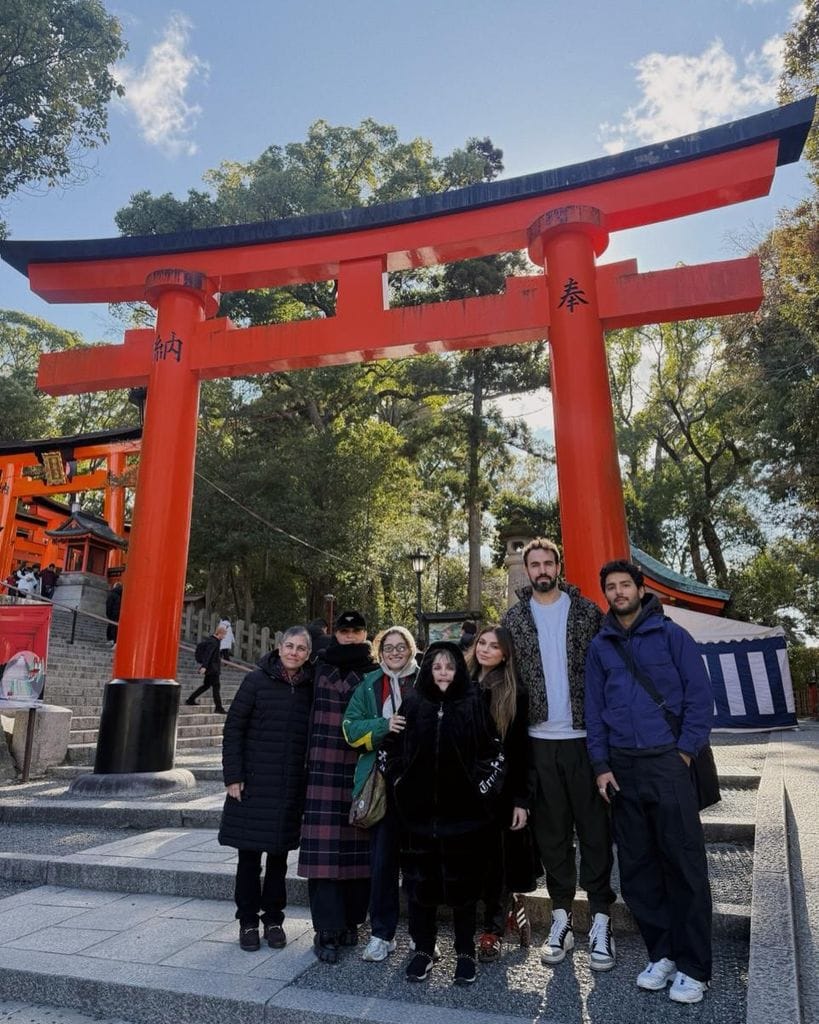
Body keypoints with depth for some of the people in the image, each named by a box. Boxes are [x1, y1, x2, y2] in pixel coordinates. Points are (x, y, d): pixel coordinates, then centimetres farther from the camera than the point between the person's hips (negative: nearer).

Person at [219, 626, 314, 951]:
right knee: (249, 854, 7)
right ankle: (248, 921, 23)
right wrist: (233, 777, -9)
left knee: (279, 854, 12)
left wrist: (310, 778, 5)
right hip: (254, 783, -2)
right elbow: (233, 728, -5)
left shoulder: (310, 687, 2)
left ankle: (273, 918, 27)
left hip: (292, 787, 2)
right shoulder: (257, 680, -6)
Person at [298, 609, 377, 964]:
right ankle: (327, 930, 5)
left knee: (358, 845, 5)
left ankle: (350, 921, 21)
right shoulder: (322, 666, 7)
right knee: (325, 844, -4)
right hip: (325, 767, 0)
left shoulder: (375, 674, 6)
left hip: (362, 770, 0)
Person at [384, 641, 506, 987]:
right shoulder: (412, 703, 1)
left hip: (462, 813, -1)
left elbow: (496, 754, -1)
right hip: (418, 811, 2)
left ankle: (465, 952, 25)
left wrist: (481, 790, -5)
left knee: (463, 883, 8)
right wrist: (400, 785, 4)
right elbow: (389, 748, 8)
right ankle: (423, 949, 27)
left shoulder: (473, 704, -3)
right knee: (420, 881, 10)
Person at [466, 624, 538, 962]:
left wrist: (521, 799, -9)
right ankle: (511, 906, 32)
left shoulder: (514, 692, -4)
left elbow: (520, 748, -5)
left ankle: (493, 930, 20)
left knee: (495, 858, 4)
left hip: (500, 787, -3)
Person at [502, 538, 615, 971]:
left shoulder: (587, 611, 0)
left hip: (584, 736, -1)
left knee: (595, 828, 6)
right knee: (551, 831, 11)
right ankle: (561, 915, 24)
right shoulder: (514, 618, 4)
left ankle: (600, 918, 19)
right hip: (539, 740, 1)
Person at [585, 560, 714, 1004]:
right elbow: (594, 709, 10)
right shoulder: (600, 646, 8)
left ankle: (693, 967, 14)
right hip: (622, 767, 4)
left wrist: (685, 751, -8)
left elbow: (700, 696, -3)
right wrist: (601, 765, 4)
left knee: (684, 863, 0)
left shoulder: (671, 635, -2)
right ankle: (661, 953, 25)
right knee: (636, 867, 9)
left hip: (667, 761, -4)